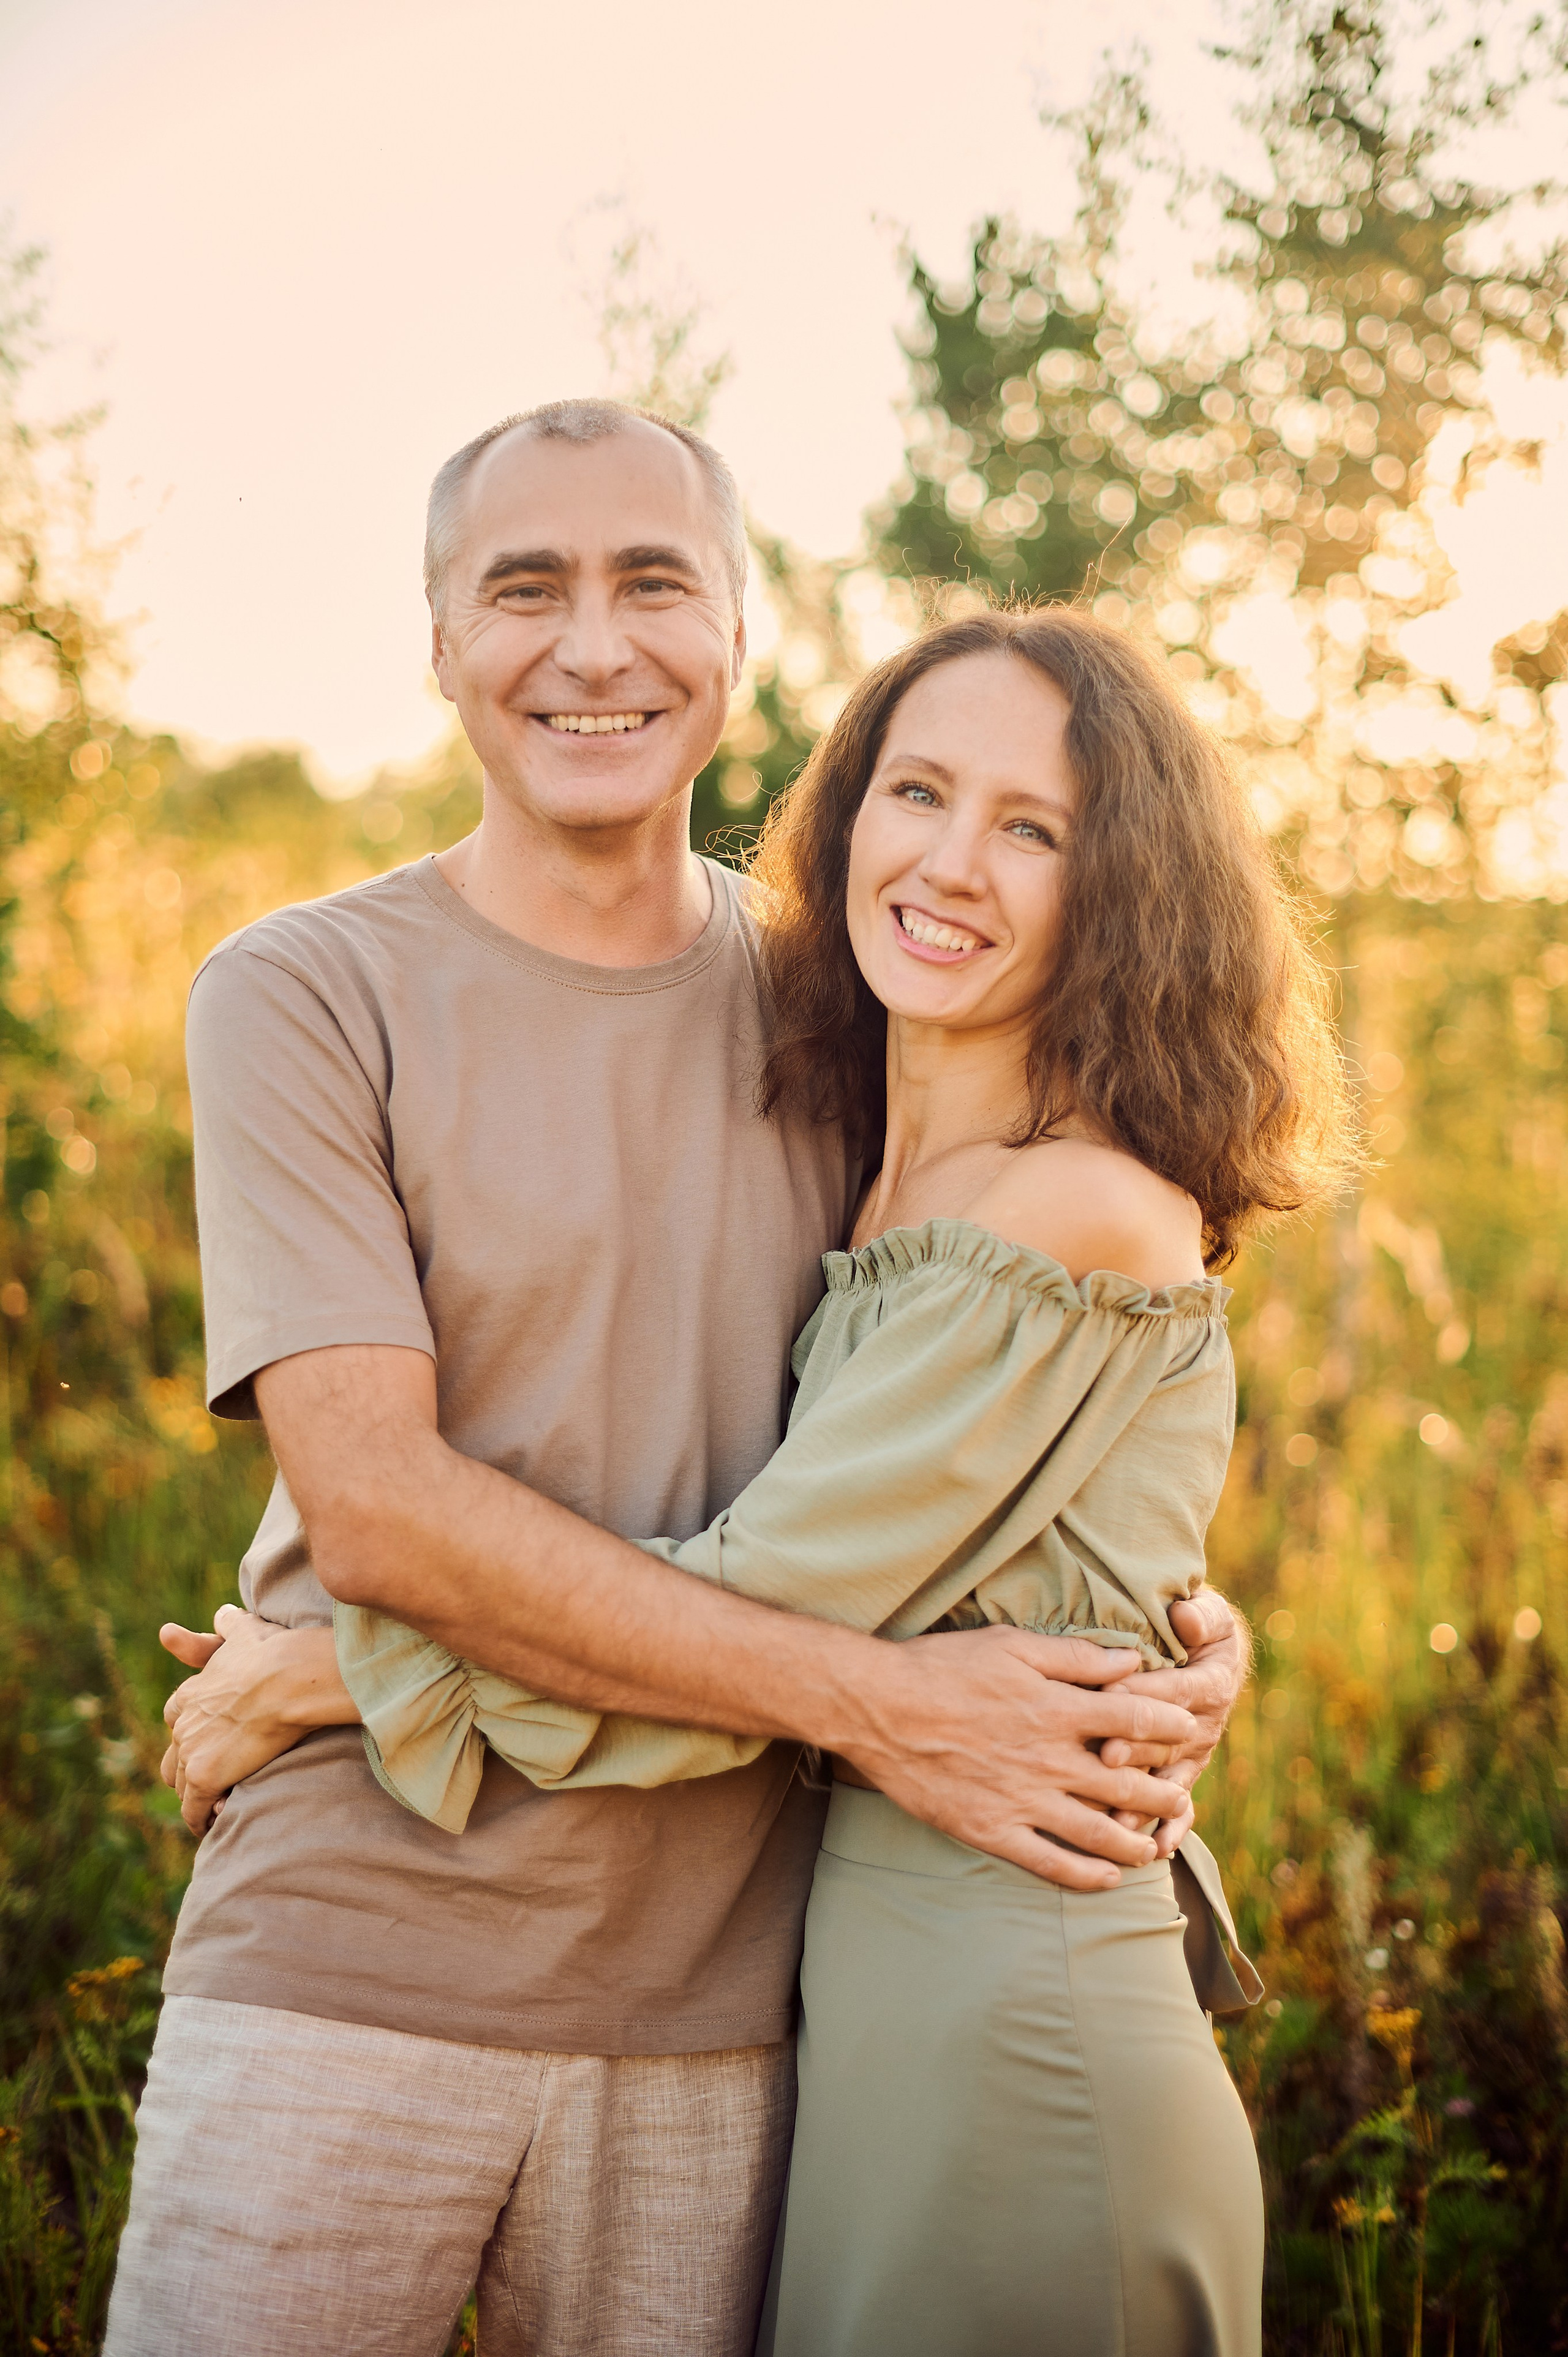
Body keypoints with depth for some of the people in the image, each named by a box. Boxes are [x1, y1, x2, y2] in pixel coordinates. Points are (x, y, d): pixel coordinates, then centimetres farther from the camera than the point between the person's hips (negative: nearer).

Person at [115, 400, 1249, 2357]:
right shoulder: (304, 998, -4)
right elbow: (374, 1507, -15)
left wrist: (1188, 1630, -4)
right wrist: (873, 1702, -19)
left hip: (720, 2018, 3)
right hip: (344, 1978, -3)